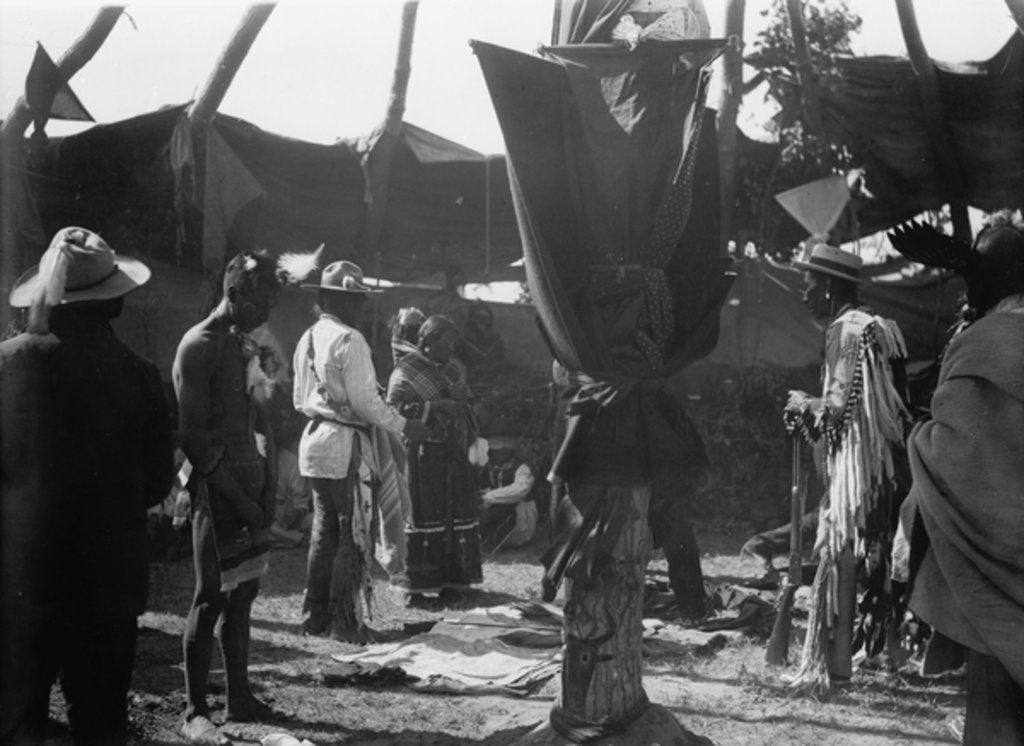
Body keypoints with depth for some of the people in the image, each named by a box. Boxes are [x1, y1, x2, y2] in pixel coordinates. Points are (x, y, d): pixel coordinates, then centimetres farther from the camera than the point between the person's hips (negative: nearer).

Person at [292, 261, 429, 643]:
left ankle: (316, 615, 22)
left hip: (314, 439, 9)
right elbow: (365, 401, -17)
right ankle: (345, 621, 3)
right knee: (355, 533, -1)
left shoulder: (308, 338, 11)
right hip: (345, 445, -9)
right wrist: (403, 426, -7)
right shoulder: (349, 340, -15)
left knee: (325, 529, 15)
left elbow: (299, 399, 17)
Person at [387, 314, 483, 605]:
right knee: (424, 513, -7)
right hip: (423, 453, -7)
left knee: (458, 513, 4)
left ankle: (452, 580, 12)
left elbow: (466, 405, 26)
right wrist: (434, 407, -18)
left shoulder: (453, 371, 18)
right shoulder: (406, 371, -3)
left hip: (455, 453, 7)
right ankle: (416, 585, -1)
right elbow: (394, 409, -14)